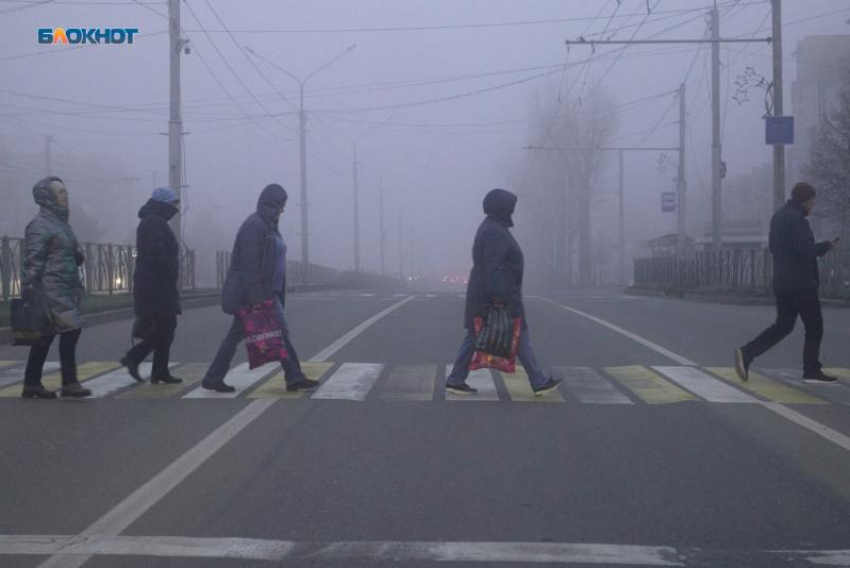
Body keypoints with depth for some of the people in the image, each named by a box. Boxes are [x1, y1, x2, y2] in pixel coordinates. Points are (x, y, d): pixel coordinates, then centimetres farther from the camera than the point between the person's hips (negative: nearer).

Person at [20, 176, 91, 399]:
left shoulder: (60, 222, 18)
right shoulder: (40, 224, -10)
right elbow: (32, 260, -15)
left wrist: (76, 286, 22)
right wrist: (29, 289, -19)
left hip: (64, 288, 9)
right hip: (51, 288, -9)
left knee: (46, 336, 10)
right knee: (71, 328, -13)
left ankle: (31, 384, 16)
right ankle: (69, 383, -8)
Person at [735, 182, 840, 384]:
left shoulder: (778, 216, 15)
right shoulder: (795, 218, -16)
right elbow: (806, 249, -23)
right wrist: (826, 246, -7)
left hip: (782, 282, 9)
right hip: (800, 283, -9)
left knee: (782, 326, 12)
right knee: (814, 327, 2)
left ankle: (746, 354, -1)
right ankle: (812, 371, 5)